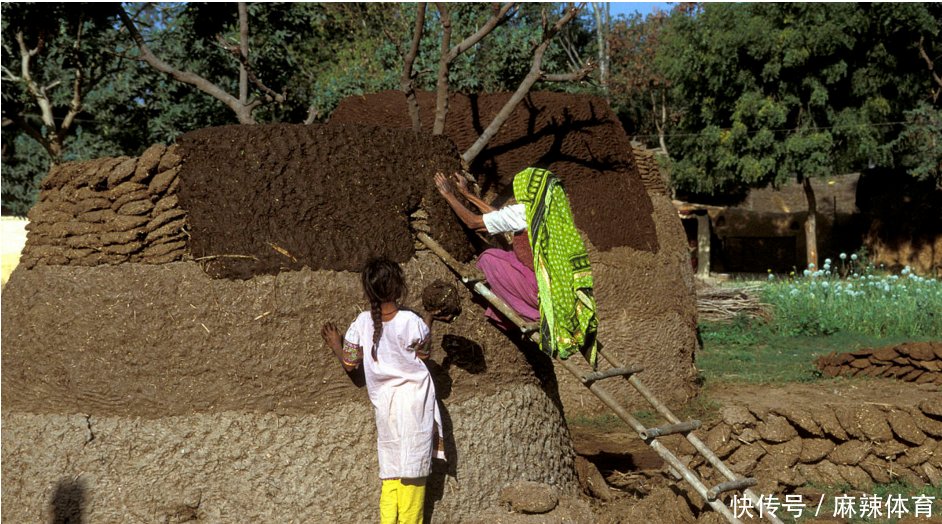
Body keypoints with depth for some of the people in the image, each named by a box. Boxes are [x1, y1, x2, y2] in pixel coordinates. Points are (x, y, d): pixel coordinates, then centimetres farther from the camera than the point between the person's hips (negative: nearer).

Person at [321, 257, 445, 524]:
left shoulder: (362, 322, -8)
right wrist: (428, 321, 12)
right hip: (414, 396, -3)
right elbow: (424, 354, 0)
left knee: (391, 468, 13)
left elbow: (349, 363, 0)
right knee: (413, 468, 7)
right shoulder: (411, 321, -17)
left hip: (383, 400, 3)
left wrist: (335, 345, 18)